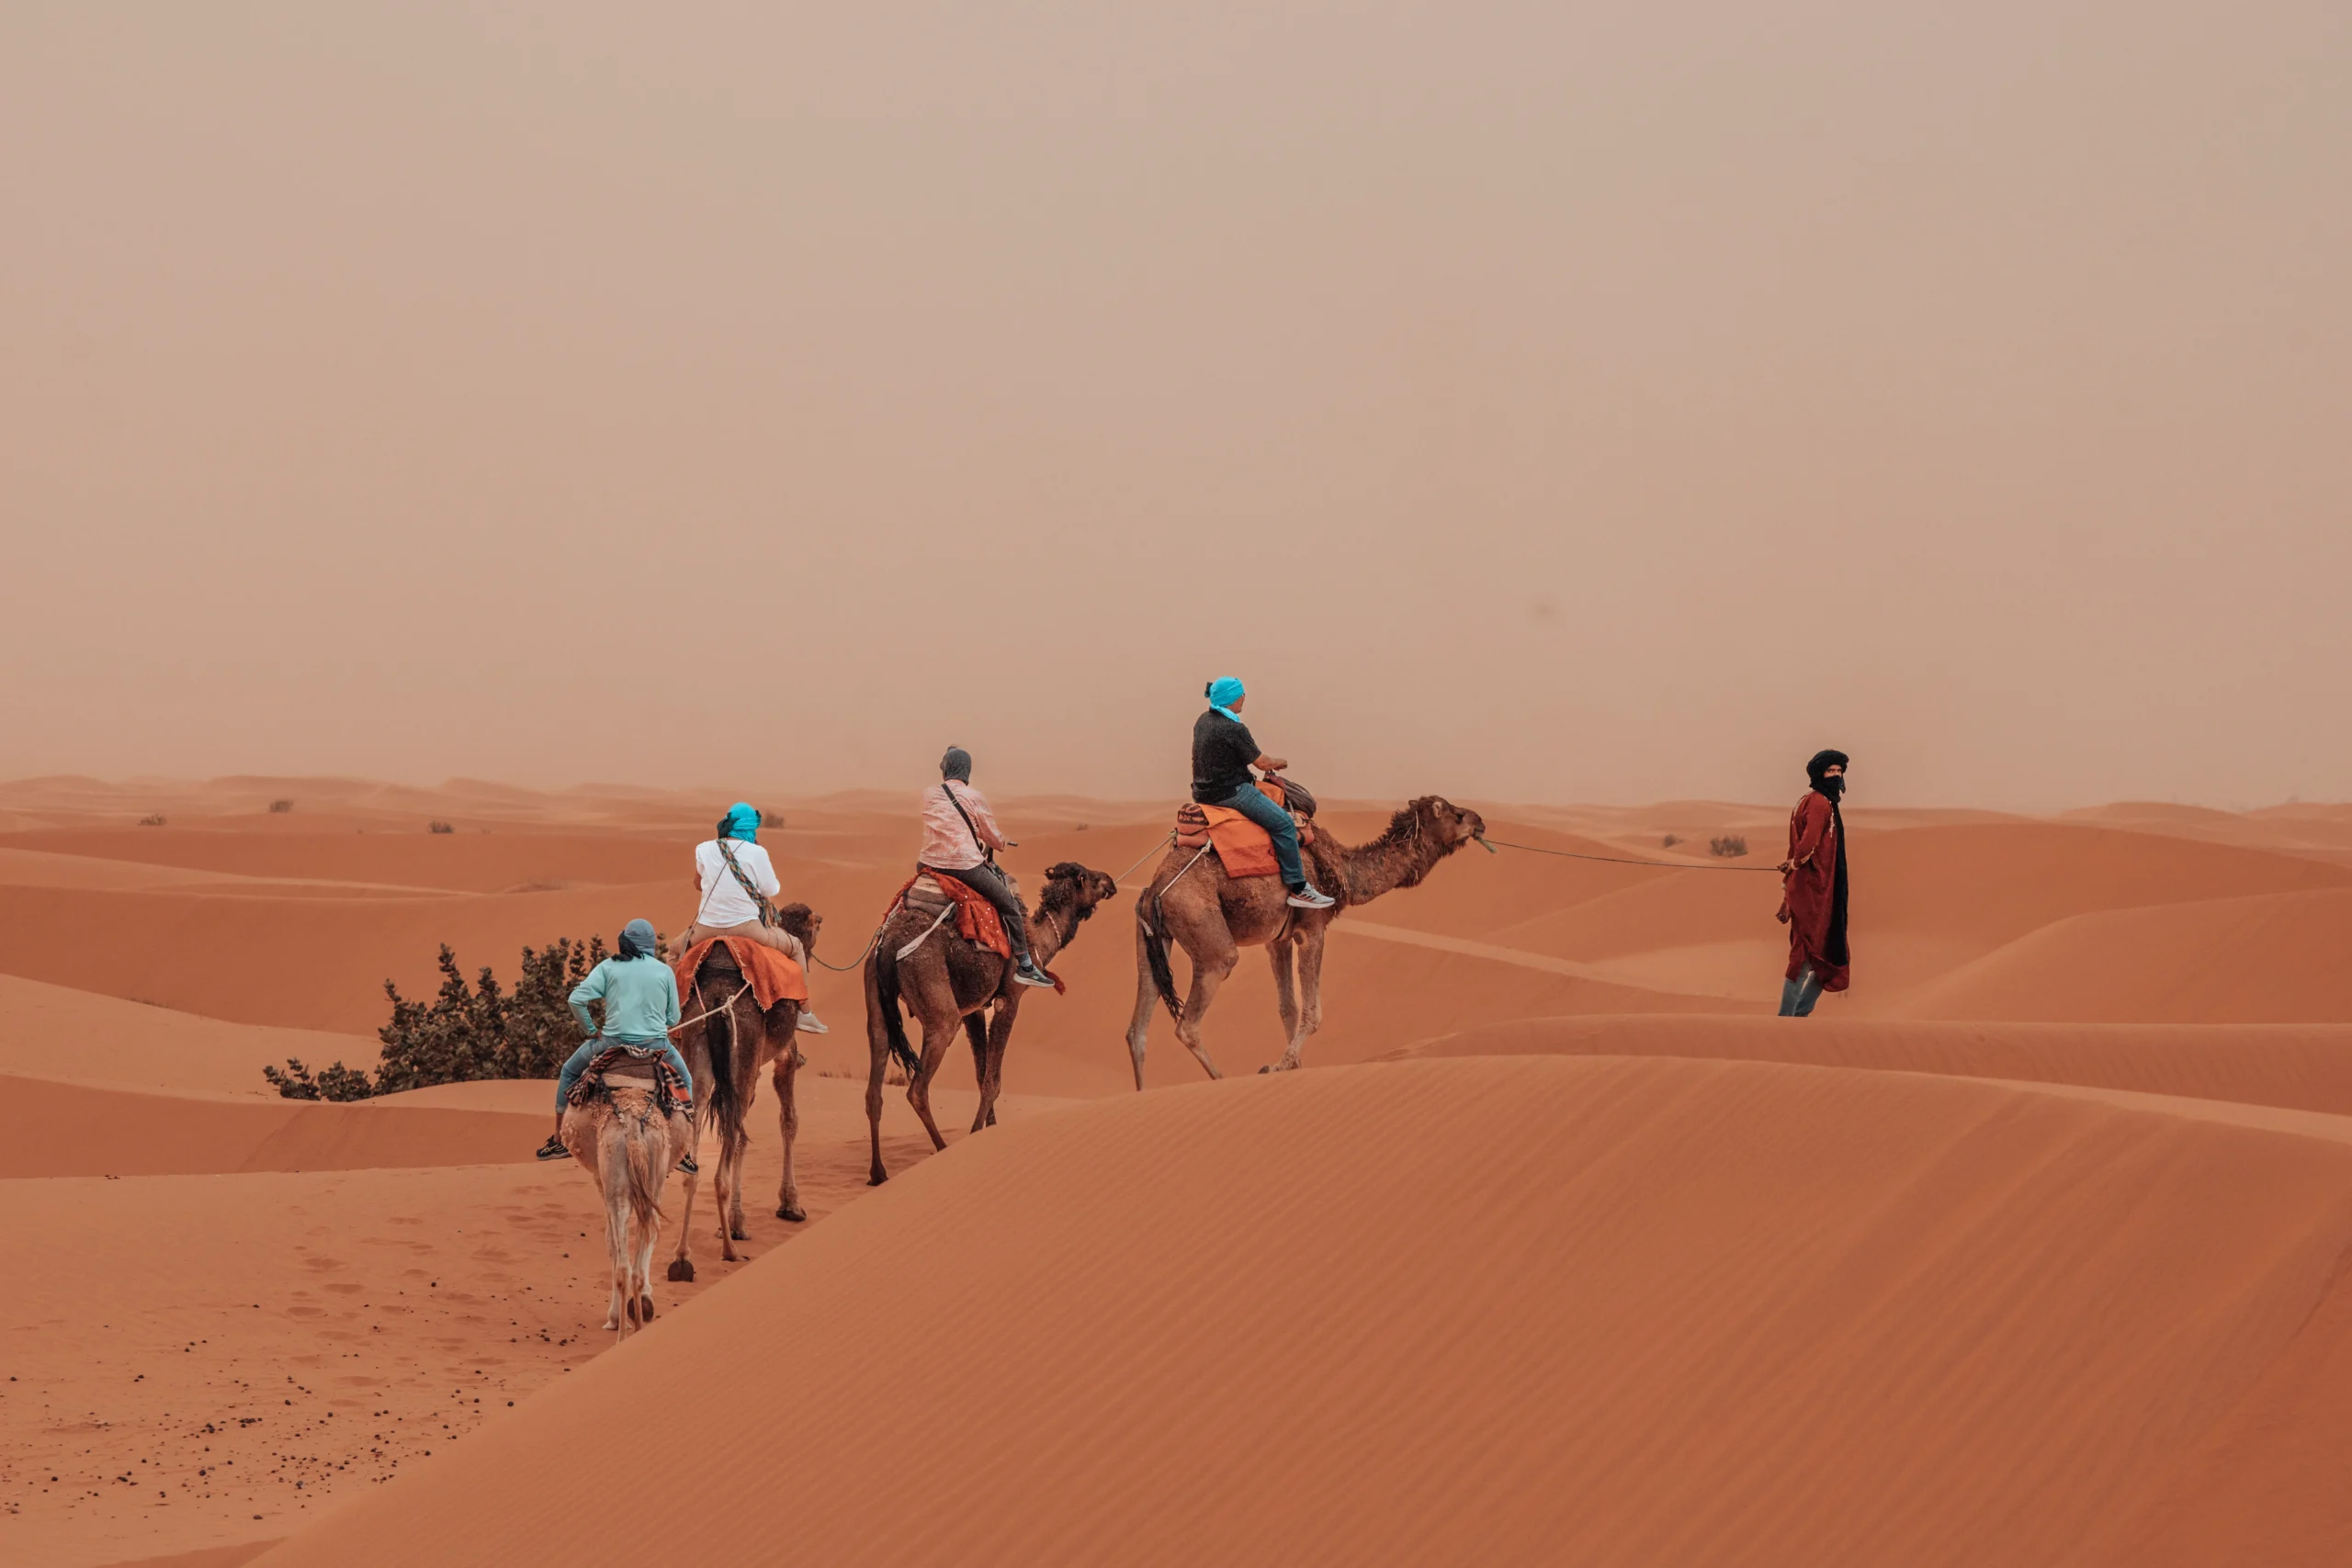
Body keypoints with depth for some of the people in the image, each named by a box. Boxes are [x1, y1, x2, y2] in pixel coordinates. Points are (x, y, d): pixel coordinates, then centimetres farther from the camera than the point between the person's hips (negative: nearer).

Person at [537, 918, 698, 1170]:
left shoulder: (609, 967, 2)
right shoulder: (664, 971, 5)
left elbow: (577, 999, -8)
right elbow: (673, 1018, 7)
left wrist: (591, 1030, 6)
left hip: (613, 1042, -1)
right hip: (656, 1044, 1)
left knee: (569, 1071, 26)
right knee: (685, 1081, 28)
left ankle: (558, 1140, 26)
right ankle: (685, 1152, 20)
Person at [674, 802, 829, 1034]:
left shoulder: (704, 850, 0)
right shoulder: (756, 853, -9)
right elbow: (771, 890, -1)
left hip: (707, 929, 3)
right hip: (746, 928, -2)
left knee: (679, 945, 34)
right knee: (796, 946, 20)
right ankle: (804, 1013, 18)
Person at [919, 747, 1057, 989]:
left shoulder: (929, 796, 8)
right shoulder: (973, 797, -3)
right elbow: (993, 836, 6)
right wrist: (1004, 842, 32)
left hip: (932, 864, 5)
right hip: (966, 866, -5)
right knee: (1009, 904, 10)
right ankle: (1025, 966, 10)